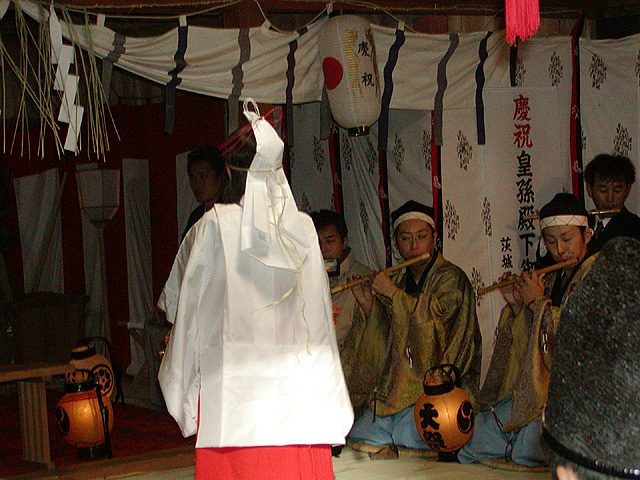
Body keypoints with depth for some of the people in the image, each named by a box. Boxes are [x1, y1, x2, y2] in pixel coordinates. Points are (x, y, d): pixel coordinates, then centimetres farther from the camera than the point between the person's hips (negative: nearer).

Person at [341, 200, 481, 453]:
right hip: (395, 389, 6)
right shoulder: (398, 280, 16)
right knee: (358, 436, -13)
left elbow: (436, 319, -20)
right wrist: (368, 306, 1)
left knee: (408, 436, -26)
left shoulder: (450, 278, -3)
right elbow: (383, 342, 16)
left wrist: (393, 293, -13)